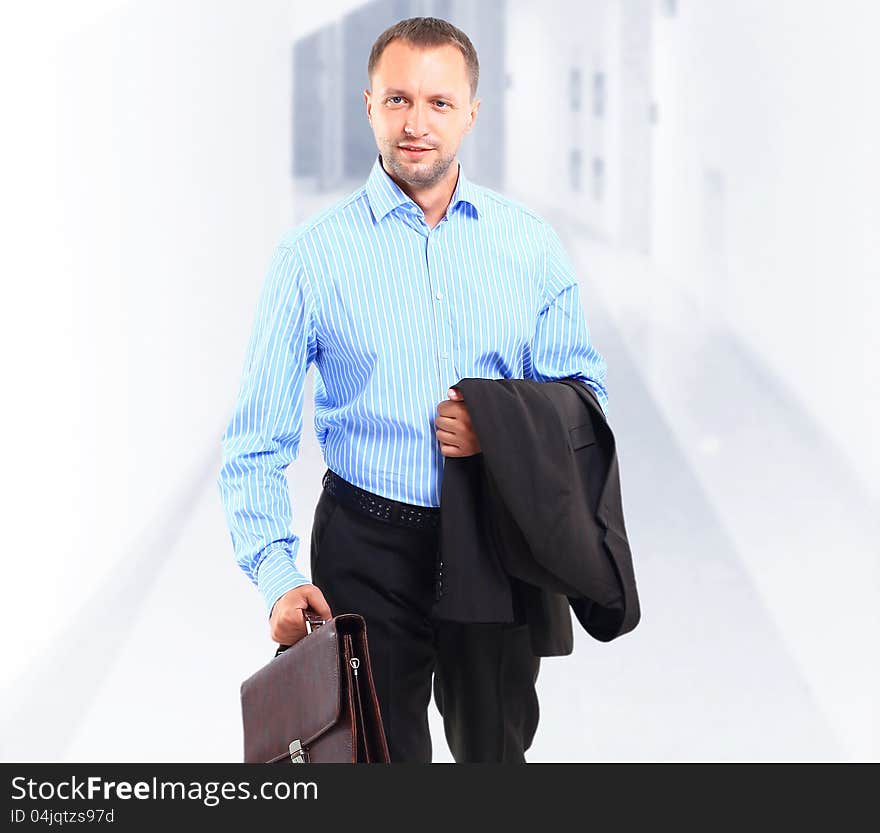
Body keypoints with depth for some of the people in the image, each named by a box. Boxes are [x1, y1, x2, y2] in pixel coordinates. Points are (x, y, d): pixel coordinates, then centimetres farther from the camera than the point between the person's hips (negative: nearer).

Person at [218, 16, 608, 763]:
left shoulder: (530, 244, 3)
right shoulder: (313, 255, -4)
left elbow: (583, 391, 7)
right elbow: (257, 444, -5)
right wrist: (278, 576, -17)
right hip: (369, 545, -2)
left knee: (496, 749, 16)